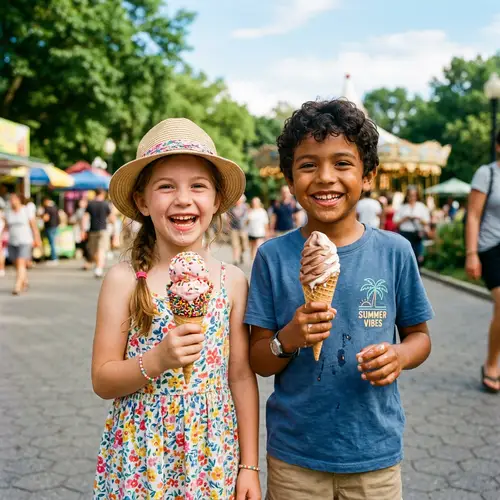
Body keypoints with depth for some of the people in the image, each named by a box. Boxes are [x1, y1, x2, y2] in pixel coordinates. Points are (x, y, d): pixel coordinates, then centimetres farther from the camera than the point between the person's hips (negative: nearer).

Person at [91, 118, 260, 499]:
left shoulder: (232, 281, -4)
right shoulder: (124, 280, -8)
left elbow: (242, 377, 1)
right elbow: (102, 380, -5)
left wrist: (249, 467, 2)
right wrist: (156, 361, -23)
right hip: (137, 462, -1)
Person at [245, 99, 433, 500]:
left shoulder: (394, 252, -7)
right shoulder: (273, 256, -9)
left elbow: (419, 335, 5)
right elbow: (258, 361, -4)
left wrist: (400, 356, -16)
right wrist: (288, 339, -24)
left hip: (375, 450, 1)